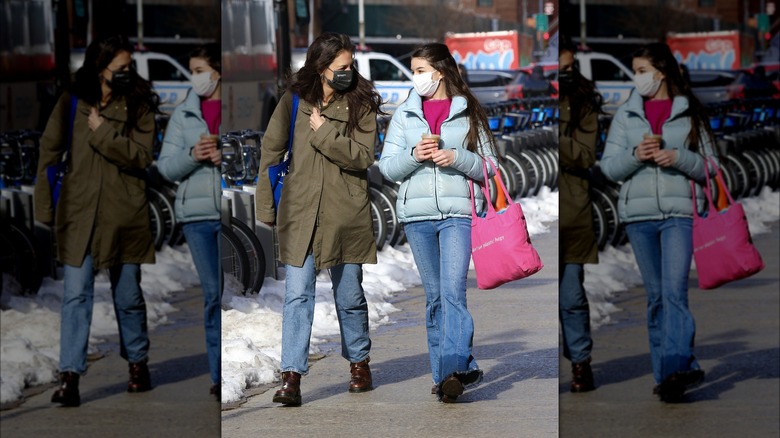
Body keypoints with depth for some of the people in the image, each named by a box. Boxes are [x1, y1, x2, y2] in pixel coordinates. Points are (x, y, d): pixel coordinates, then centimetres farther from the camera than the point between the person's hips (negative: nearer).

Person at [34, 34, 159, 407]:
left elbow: (142, 157, -12)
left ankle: (137, 363, 30)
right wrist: (43, 206, 2)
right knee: (75, 296, -4)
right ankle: (70, 376, -3)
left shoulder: (138, 105, -2)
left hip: (124, 215, 0)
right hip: (79, 212, 0)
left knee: (128, 296, 11)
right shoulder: (72, 102, -1)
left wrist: (103, 133, -17)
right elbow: (49, 152, 4)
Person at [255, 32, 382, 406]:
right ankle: (292, 375, -6)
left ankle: (359, 362, 32)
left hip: (346, 215, 0)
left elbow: (364, 156, -11)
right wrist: (265, 206, 6)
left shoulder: (361, 103, -1)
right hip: (299, 212, 0)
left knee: (350, 296, 12)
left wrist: (324, 133, -16)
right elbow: (271, 151, 7)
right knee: (297, 296, -6)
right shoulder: (294, 100, 1)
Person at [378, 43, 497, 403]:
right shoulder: (405, 114, 14)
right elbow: (387, 167, 10)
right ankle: (459, 372, 10)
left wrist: (456, 158, -12)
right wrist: (414, 156, -9)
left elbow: (489, 166, 5)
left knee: (453, 291, -17)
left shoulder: (469, 113, 7)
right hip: (416, 213, 4)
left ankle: (453, 369, -27)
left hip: (457, 213, -3)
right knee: (434, 295, 5)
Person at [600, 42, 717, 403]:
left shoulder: (690, 114, 6)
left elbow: (708, 166, 5)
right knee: (656, 295, 5)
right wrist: (636, 155, -11)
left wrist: (678, 158, -13)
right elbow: (609, 167, 8)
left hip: (679, 213, -3)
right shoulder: (626, 114, 12)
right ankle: (668, 374, 8)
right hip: (638, 214, 3)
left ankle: (676, 367, -26)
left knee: (674, 290, -17)